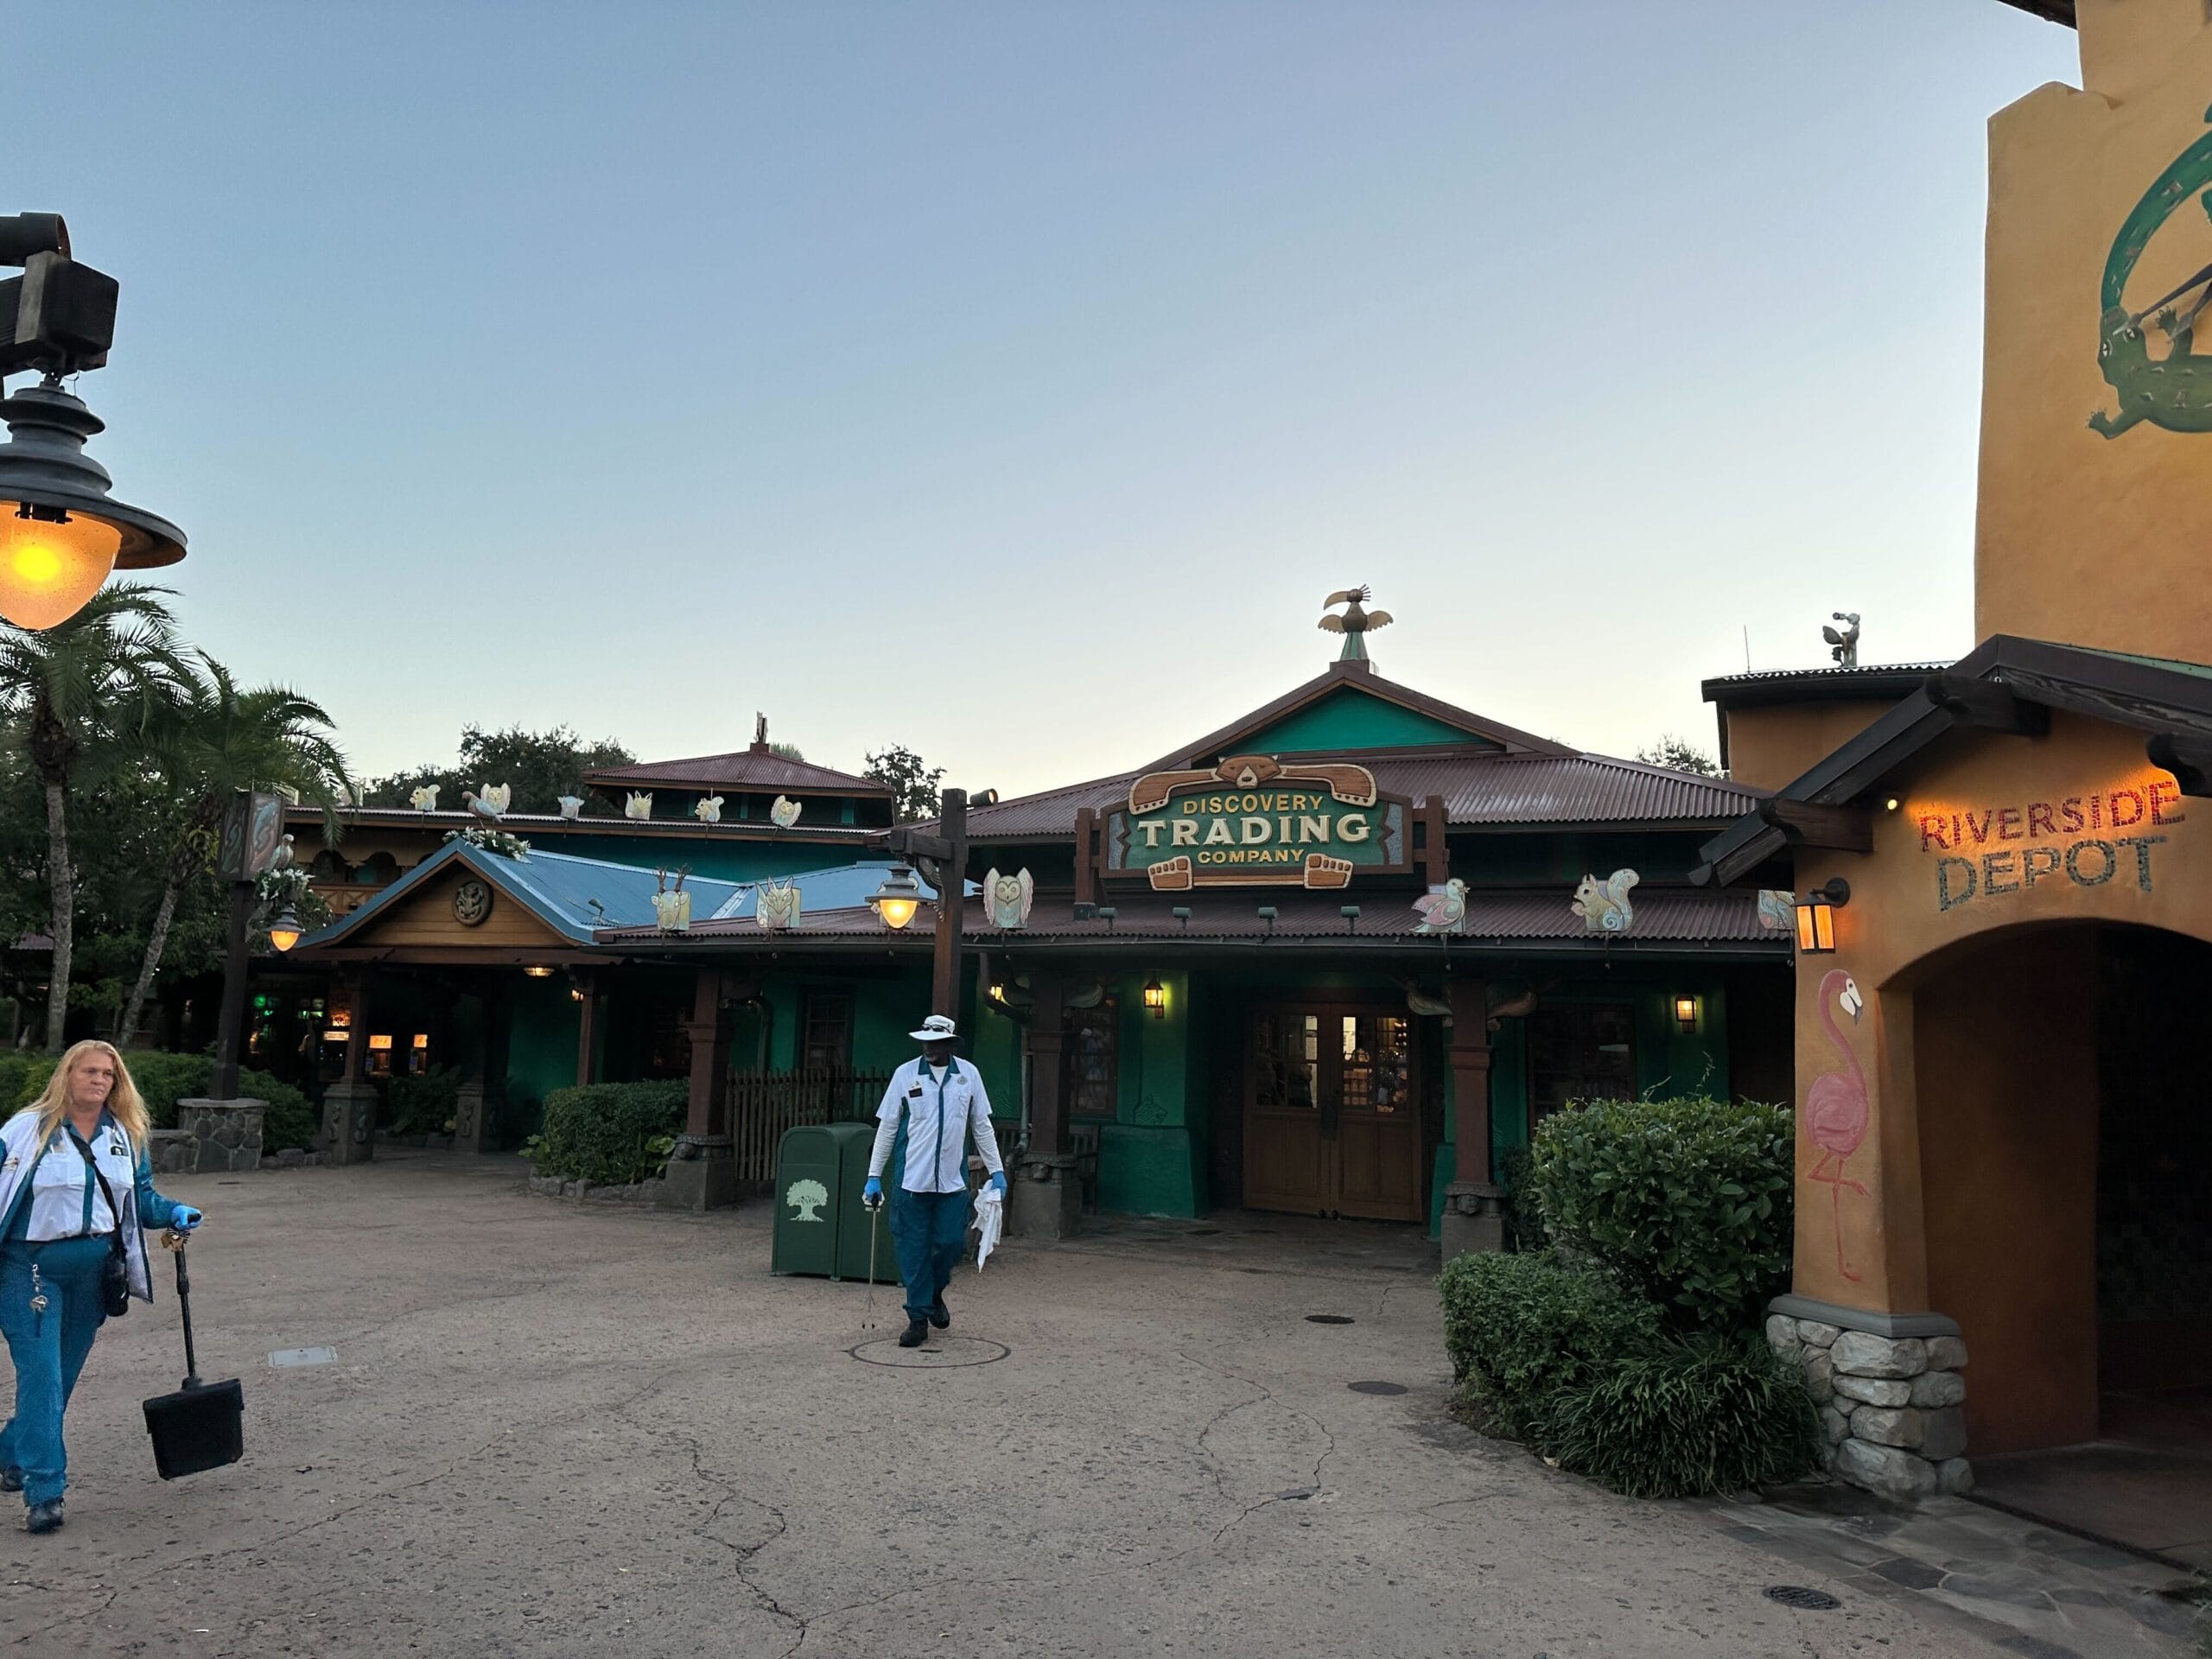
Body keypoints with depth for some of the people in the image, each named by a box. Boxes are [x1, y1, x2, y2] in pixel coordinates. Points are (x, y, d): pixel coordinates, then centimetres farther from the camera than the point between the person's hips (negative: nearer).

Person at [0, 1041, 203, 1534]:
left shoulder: (126, 1136, 7)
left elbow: (140, 1196, 15)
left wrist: (174, 1213, -3)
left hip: (95, 1270, 5)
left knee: (63, 1376, 15)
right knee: (41, 1378, -9)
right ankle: (44, 1493, -5)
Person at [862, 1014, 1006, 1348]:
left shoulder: (968, 1075, 3)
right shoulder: (905, 1074, -1)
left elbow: (982, 1126, 10)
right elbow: (887, 1127, 3)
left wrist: (997, 1170, 7)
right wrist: (874, 1176, 1)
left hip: (953, 1180, 1)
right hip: (911, 1179, -1)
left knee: (950, 1243, 1)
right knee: (913, 1251, 2)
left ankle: (935, 1294, 30)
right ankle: (918, 1318, 15)